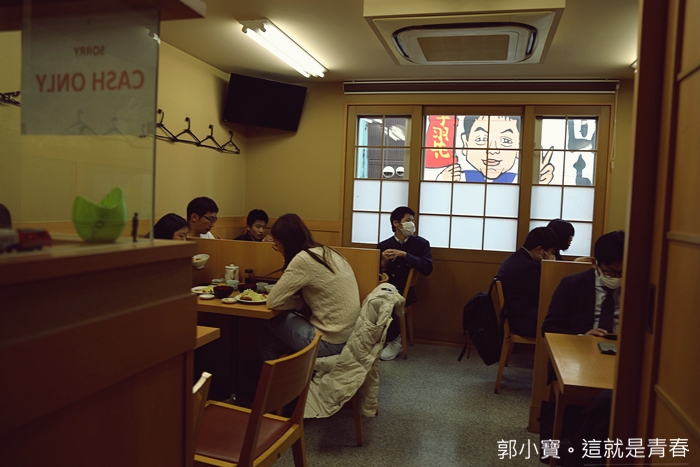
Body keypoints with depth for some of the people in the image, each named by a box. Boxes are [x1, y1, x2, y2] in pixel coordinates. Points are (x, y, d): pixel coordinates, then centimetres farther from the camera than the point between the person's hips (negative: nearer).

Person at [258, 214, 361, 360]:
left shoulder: (303, 259, -17)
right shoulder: (327, 253, 8)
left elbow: (273, 302, -13)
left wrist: (300, 304, 2)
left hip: (329, 342, -8)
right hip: (348, 336, 8)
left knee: (268, 324, 11)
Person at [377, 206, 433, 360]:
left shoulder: (421, 243, 6)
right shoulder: (383, 246, 11)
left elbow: (427, 268, -10)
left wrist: (404, 255, -16)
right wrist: (383, 264, -12)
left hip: (405, 292, -2)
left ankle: (393, 341, -7)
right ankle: (394, 339, -9)